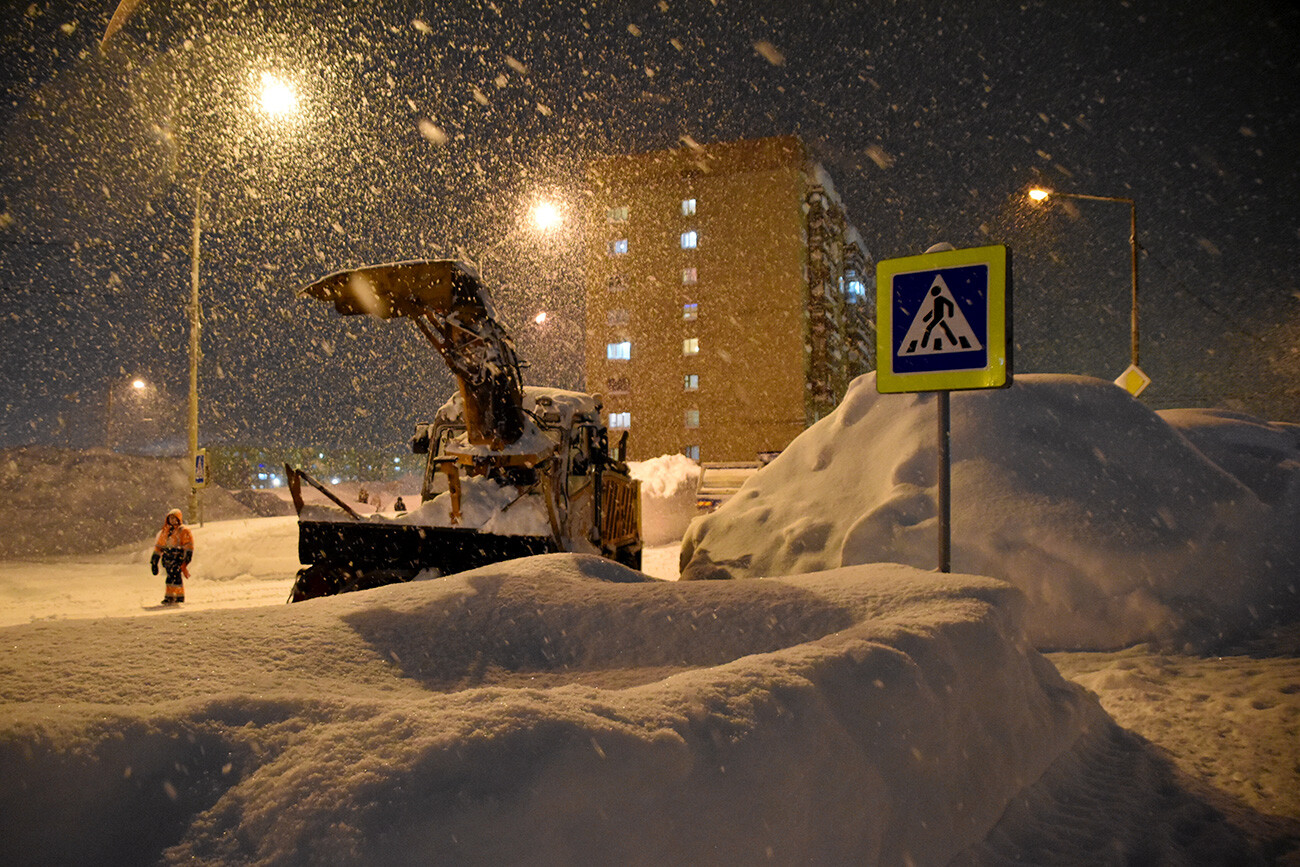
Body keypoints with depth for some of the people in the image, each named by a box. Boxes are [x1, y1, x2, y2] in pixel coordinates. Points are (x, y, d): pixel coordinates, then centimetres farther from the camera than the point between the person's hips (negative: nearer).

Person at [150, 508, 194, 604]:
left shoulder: (183, 531, -2)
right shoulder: (165, 531, 16)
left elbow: (188, 545, -8)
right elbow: (159, 546, 19)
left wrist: (188, 555, -19)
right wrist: (154, 561, 18)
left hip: (178, 557, -6)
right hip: (168, 558, 7)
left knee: (173, 576, -17)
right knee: (176, 577, 13)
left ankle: (170, 597, -20)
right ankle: (179, 596, 23)